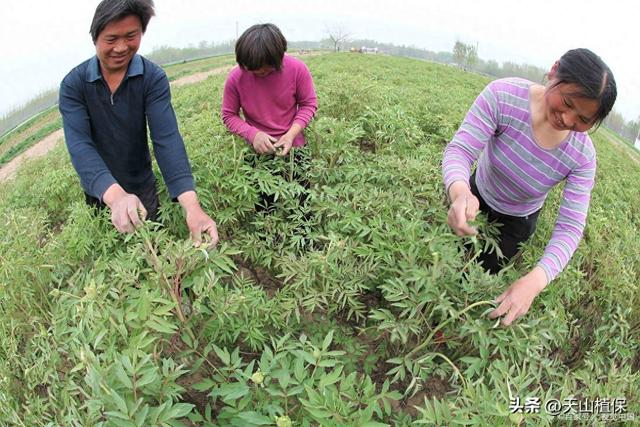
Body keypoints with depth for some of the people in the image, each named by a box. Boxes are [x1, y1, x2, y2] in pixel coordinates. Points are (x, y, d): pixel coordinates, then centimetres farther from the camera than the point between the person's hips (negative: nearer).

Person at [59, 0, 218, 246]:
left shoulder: (154, 78, -17)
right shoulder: (73, 84, -16)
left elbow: (166, 138, -28)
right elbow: (79, 144, -28)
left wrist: (191, 205, -43)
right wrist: (116, 196, -48)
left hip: (142, 188, -1)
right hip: (98, 192, 1)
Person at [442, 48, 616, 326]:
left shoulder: (582, 156, -30)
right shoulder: (503, 96, -35)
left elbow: (570, 228, -29)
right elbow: (460, 149, -37)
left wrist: (535, 280, -47)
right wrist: (459, 192, -62)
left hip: (517, 220, 0)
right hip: (478, 196, 0)